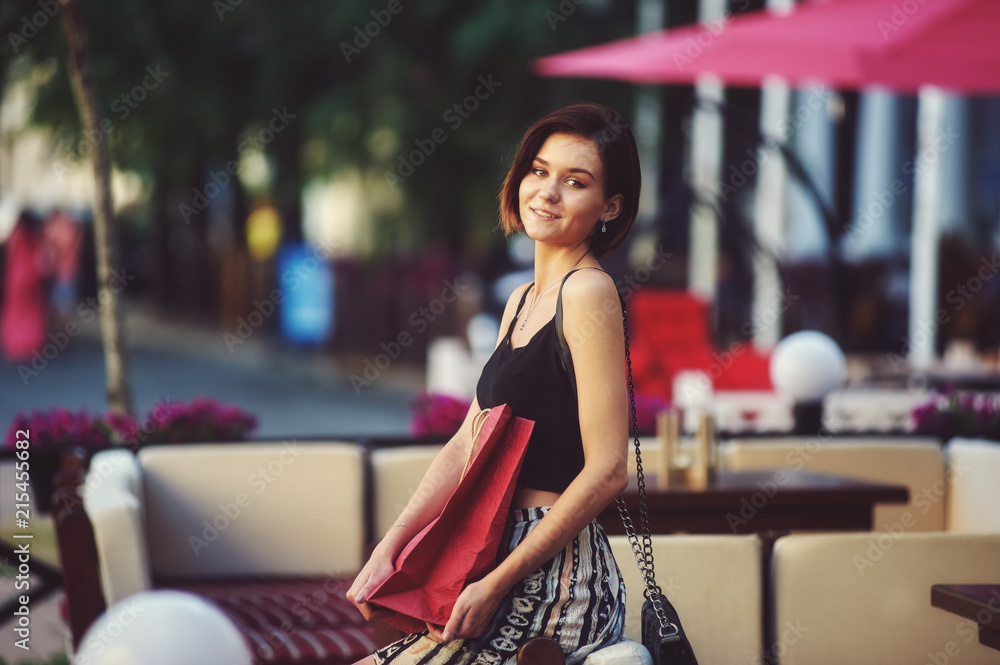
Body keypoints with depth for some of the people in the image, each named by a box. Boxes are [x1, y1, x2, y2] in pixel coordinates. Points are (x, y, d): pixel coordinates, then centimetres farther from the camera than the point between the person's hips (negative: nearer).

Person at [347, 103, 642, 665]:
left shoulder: (589, 293, -12)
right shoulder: (523, 302, 16)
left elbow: (607, 471, -17)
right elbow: (467, 446, 16)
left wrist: (496, 585, -16)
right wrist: (389, 550, 3)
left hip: (558, 583, -9)